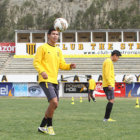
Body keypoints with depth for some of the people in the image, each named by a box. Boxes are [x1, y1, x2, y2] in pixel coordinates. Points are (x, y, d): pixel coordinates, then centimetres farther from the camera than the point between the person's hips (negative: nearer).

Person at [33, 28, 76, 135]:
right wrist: (42, 71, -24)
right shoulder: (43, 48, -2)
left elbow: (62, 65, 16)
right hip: (46, 80, -8)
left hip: (54, 80, 8)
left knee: (54, 105, 8)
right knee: (54, 103, -19)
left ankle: (42, 126, 21)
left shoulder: (58, 50, 18)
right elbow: (36, 62, -7)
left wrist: (70, 66, -5)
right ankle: (49, 126, -3)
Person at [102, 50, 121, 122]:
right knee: (111, 100, -13)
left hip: (108, 85, 10)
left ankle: (107, 118, 8)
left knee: (111, 101, 10)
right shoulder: (109, 61, -9)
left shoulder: (109, 61, 22)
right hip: (108, 85, -10)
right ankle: (106, 118, -15)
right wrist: (110, 84, -23)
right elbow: (107, 74, -19)